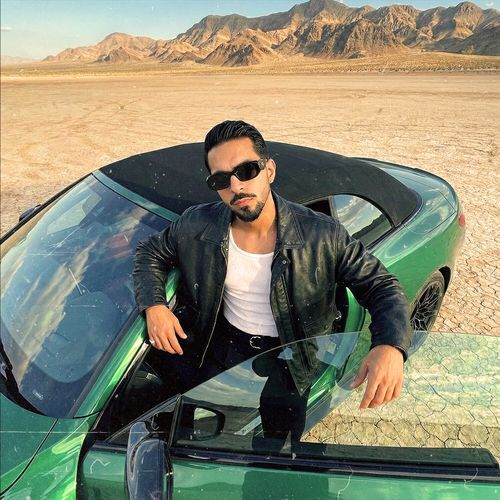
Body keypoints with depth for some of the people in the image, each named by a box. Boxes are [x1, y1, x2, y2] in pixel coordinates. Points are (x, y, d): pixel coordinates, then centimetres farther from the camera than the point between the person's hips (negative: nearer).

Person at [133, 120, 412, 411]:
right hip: (223, 349, 2)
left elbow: (380, 285, -11)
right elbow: (151, 252, 7)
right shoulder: (196, 226, -10)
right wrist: (153, 306, -12)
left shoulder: (324, 236, -17)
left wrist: (390, 346, -32)